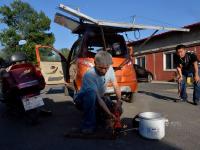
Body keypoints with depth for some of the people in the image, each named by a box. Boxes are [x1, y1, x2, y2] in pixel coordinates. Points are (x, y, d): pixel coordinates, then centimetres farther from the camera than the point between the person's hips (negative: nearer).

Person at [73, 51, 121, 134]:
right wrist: (109, 113, -38)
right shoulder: (89, 75, -32)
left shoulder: (110, 69, -14)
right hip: (82, 99, -6)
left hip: (100, 97, 6)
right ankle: (88, 124, -23)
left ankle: (95, 113, 14)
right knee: (91, 93, -39)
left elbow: (116, 86, -4)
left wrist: (119, 100, -18)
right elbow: (97, 98, -34)